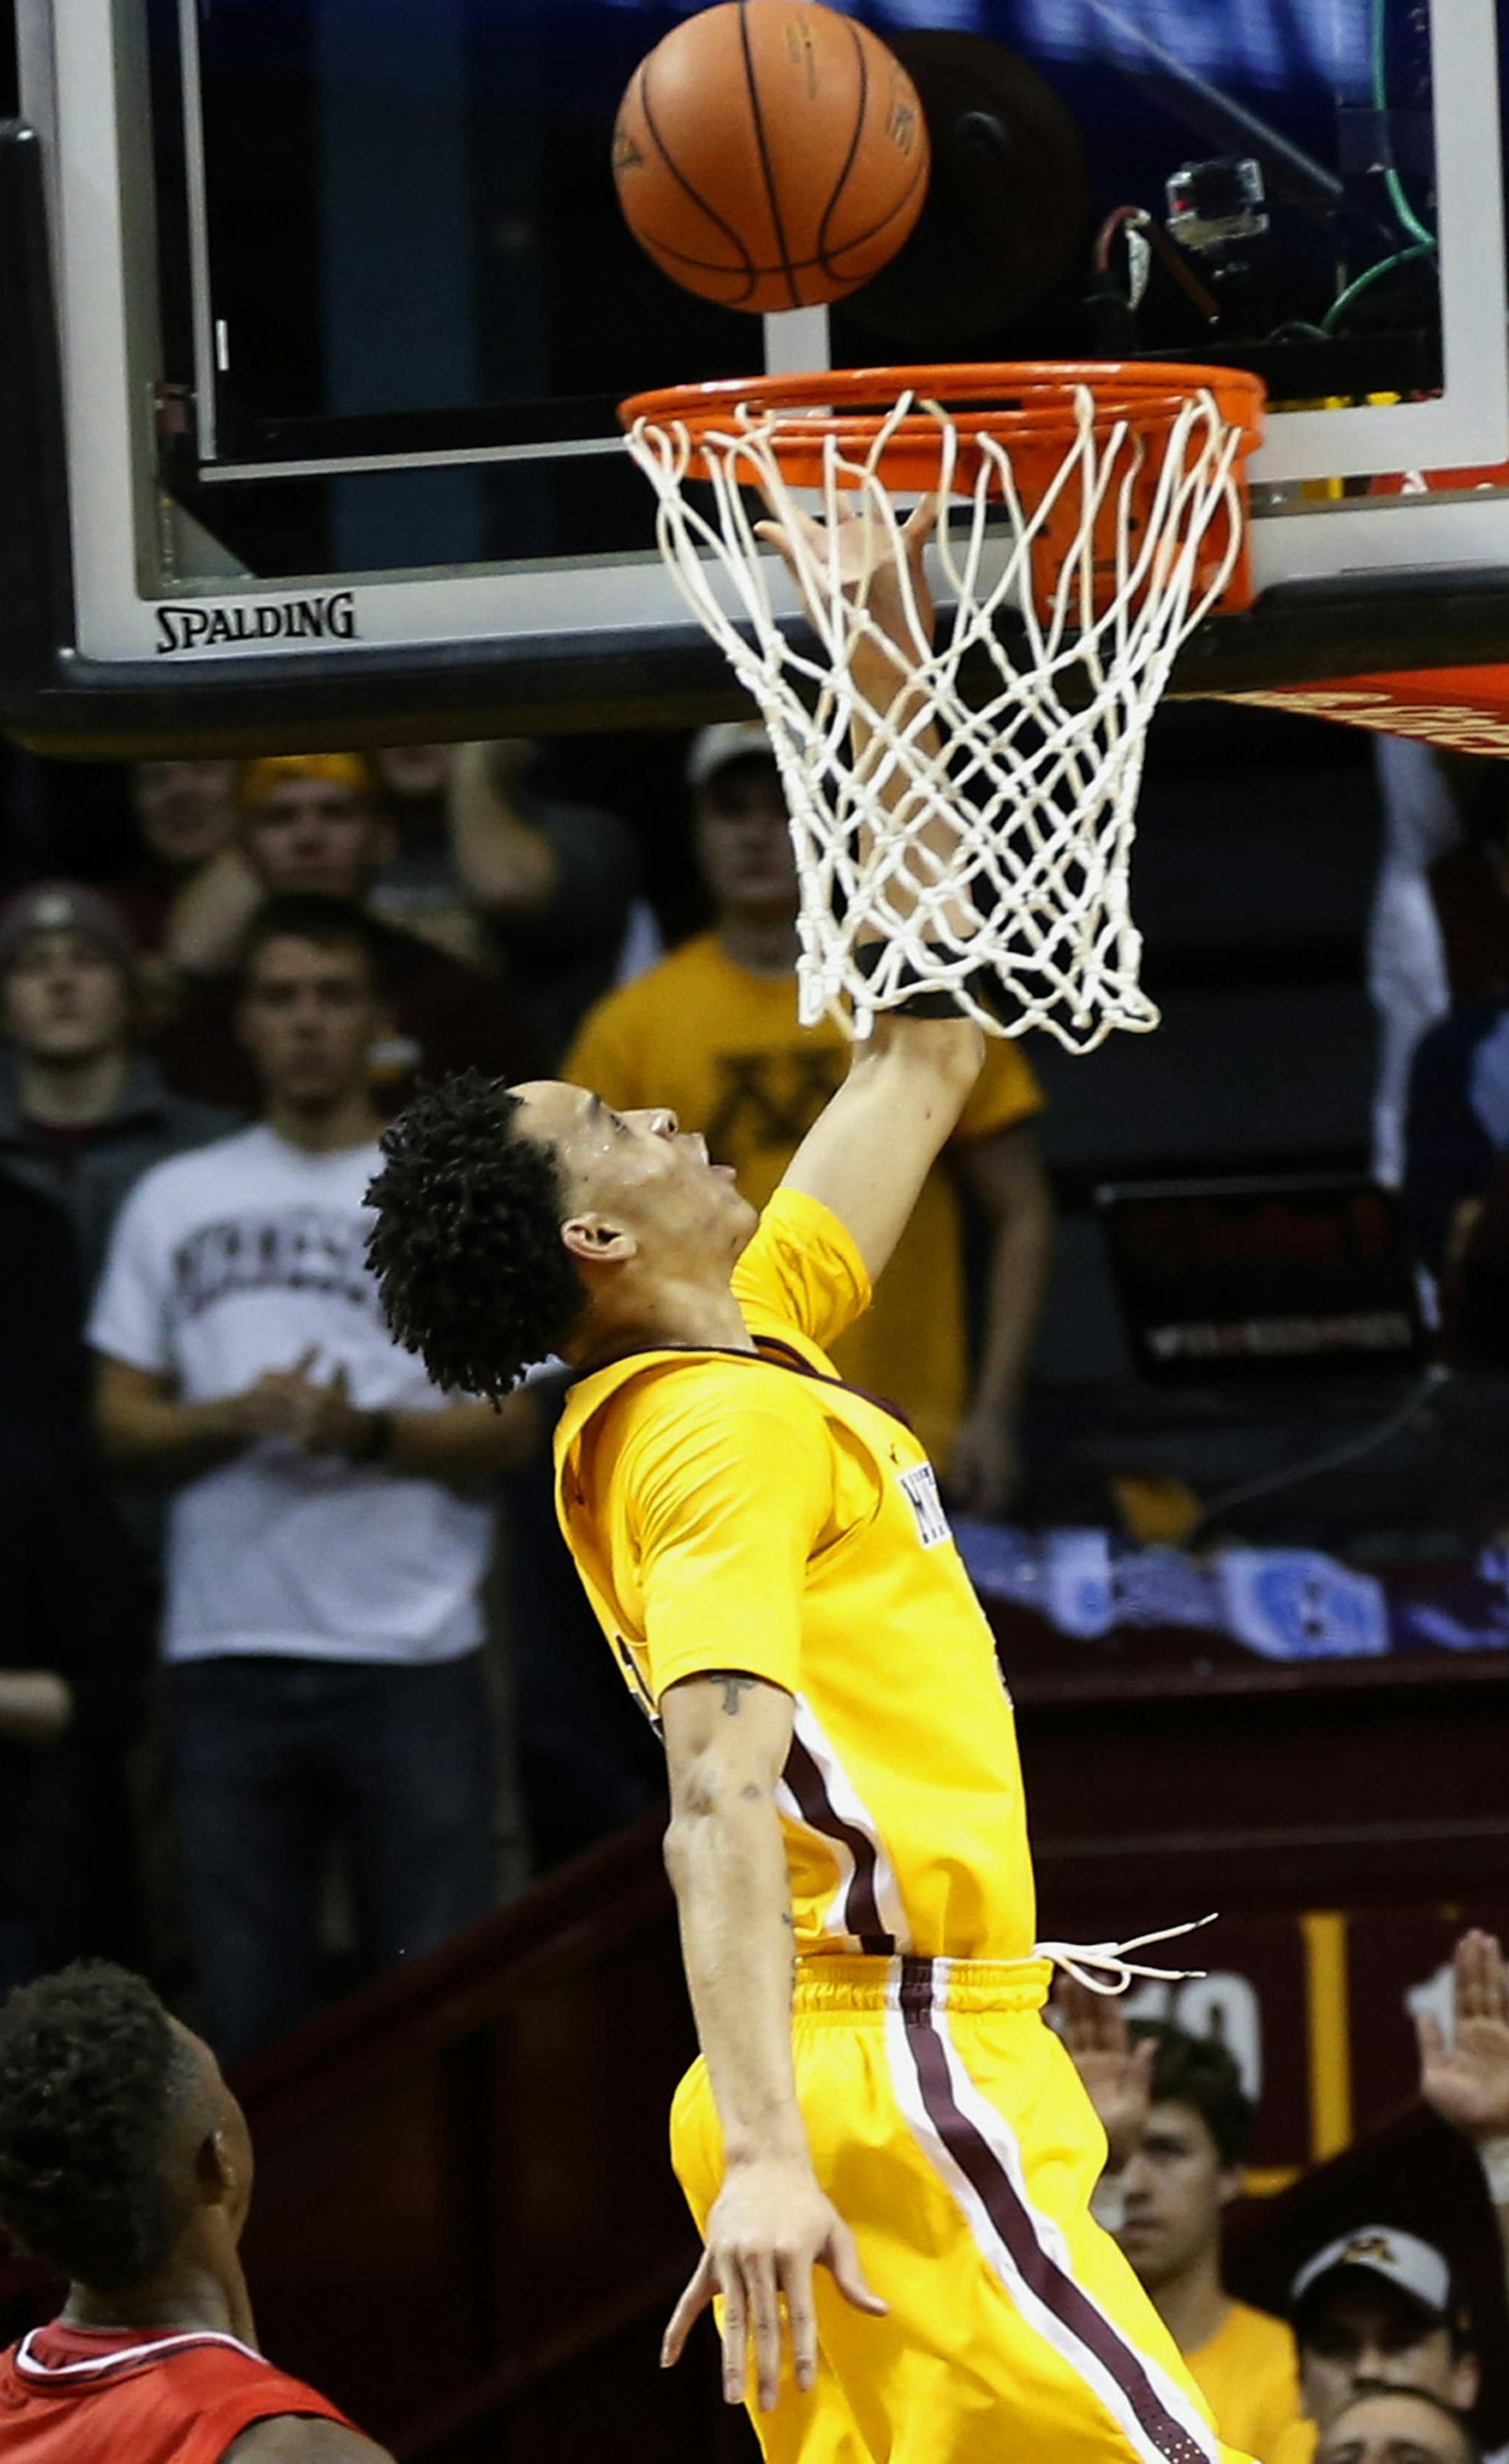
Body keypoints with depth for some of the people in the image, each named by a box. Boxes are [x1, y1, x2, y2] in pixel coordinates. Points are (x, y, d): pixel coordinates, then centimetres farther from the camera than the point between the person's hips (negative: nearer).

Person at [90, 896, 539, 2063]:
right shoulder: (177, 1202, 13)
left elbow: (509, 1427, 1)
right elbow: (126, 1424, 10)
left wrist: (370, 1432, -17)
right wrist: (238, 1419, -10)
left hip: (413, 1654, -2)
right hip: (229, 1650, 2)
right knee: (251, 2003, 3)